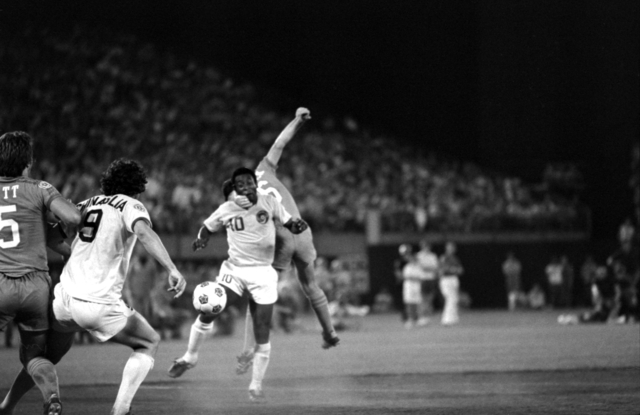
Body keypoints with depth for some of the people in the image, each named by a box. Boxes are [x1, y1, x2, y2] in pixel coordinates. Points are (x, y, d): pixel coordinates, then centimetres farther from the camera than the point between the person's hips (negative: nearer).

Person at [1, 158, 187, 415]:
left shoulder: (86, 205, 17)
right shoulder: (130, 206, 1)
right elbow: (144, 232, -20)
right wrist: (172, 270, -26)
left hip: (65, 297, 5)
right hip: (99, 305, -5)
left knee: (49, 355, 28)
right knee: (149, 344, 15)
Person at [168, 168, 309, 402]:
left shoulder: (269, 203, -4)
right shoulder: (226, 210, -2)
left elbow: (288, 223, 4)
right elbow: (207, 227, 14)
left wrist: (297, 226, -19)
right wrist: (201, 239, -7)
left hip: (263, 274, 0)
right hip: (234, 271, 0)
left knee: (262, 334, -3)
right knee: (207, 313, -13)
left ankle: (256, 385, 11)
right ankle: (190, 357, 12)